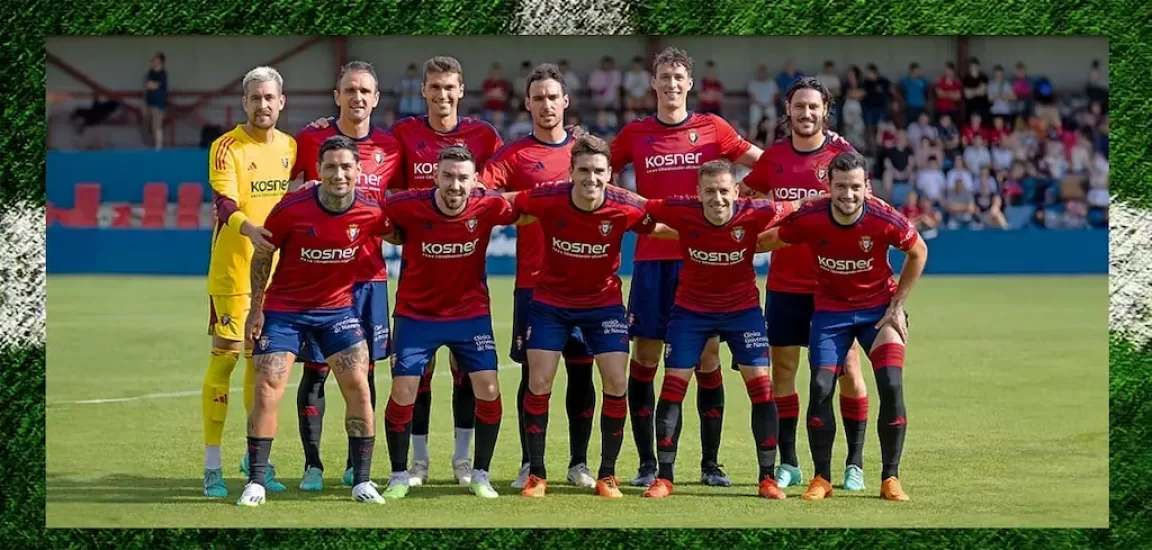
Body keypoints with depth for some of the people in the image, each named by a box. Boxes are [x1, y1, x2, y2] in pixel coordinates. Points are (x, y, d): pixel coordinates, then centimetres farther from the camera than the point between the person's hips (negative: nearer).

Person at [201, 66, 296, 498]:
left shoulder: (291, 148, 10)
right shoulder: (227, 148, -9)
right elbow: (225, 205, -22)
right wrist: (250, 230, -40)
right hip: (233, 270, -6)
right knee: (224, 358, -5)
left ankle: (256, 458, 24)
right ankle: (212, 468, -1)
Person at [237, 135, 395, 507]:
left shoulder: (370, 212, -12)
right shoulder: (291, 209, -18)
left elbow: (400, 235, 12)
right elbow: (262, 255, -4)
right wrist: (255, 307, -3)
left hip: (337, 308, 2)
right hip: (284, 309, -2)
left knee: (358, 387, -7)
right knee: (267, 390, -9)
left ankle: (362, 482, 4)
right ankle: (256, 483, 0)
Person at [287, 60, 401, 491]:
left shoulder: (389, 148, 6)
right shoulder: (309, 140, 0)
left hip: (369, 274, 2)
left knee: (364, 370, 4)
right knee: (315, 370, -3)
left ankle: (357, 464, 13)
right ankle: (312, 465, 4)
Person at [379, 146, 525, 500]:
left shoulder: (487, 207, -16)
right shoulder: (408, 207, -20)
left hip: (471, 314, 1)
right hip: (416, 314, -1)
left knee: (489, 391, -6)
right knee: (403, 392, -6)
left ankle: (480, 476, 12)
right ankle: (399, 477, 12)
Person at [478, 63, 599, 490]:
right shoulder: (515, 155, 3)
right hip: (533, 280, -2)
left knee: (581, 371, 3)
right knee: (532, 372, 0)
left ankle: (579, 463, 11)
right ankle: (529, 464, 7)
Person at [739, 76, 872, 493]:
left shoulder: (842, 154, -3)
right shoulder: (774, 157, 6)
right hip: (784, 282, 3)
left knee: (848, 372, -1)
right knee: (782, 369, 4)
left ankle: (854, 465, 8)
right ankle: (788, 464, 13)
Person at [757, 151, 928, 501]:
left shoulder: (885, 220, -22)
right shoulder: (809, 219, -20)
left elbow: (918, 252, -3)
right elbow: (767, 241, -1)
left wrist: (897, 306, -4)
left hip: (879, 308, -1)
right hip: (830, 310, 1)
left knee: (891, 386, -15)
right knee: (821, 388, -10)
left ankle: (890, 478, -3)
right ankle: (821, 478, 5)